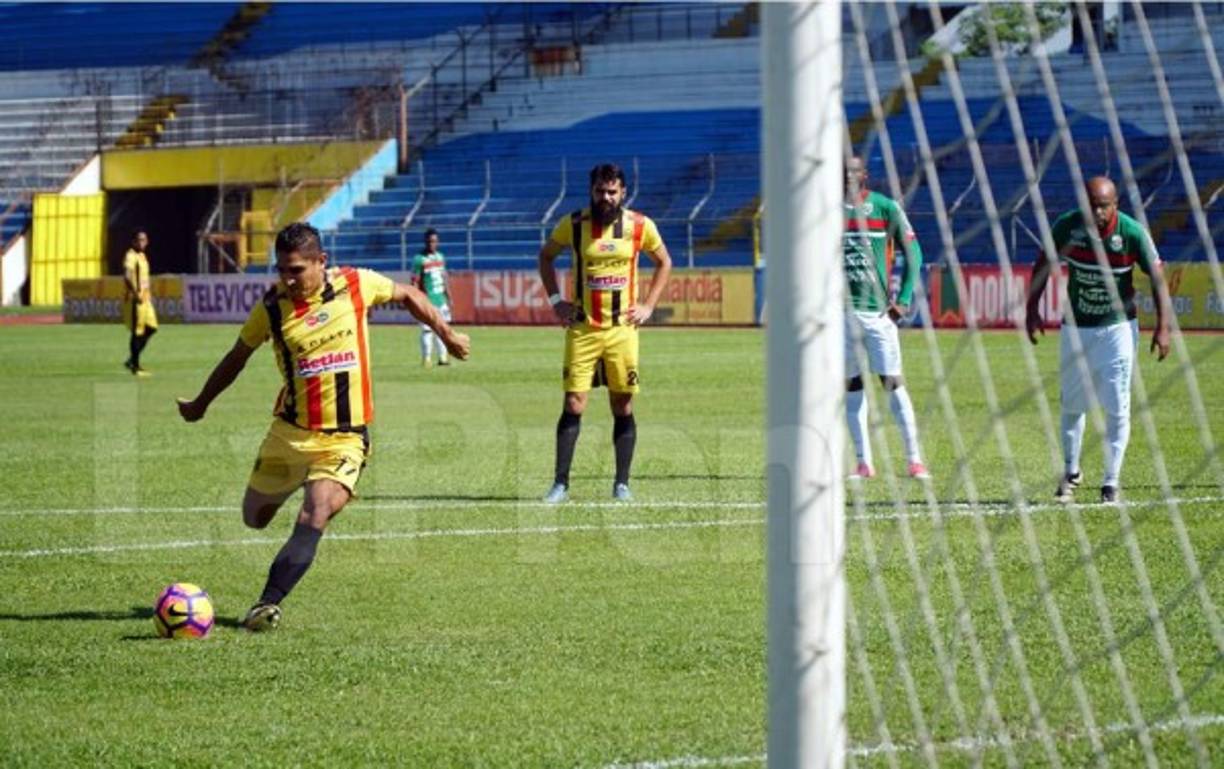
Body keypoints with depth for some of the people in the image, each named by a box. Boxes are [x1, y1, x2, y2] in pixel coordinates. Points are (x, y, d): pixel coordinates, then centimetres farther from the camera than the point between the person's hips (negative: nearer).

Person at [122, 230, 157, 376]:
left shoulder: (142, 256, 17)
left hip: (144, 298, 9)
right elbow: (127, 277, -26)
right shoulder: (130, 256, -13)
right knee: (137, 332, -5)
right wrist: (135, 293, -33)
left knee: (151, 328, 11)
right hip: (134, 299, -9)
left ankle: (132, 360, 18)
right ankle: (135, 366, 2)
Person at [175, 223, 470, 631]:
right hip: (290, 432, 2)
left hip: (344, 438, -2)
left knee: (313, 519, -22)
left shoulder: (356, 285, -7)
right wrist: (200, 405, 23)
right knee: (255, 518, 10)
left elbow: (408, 295, 14)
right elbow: (237, 358, 12)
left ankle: (267, 605, -23)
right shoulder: (271, 309, -5)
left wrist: (447, 334, 18)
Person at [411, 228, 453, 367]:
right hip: (427, 301, -6)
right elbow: (415, 283, -10)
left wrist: (448, 297, 18)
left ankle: (442, 357, 14)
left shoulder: (440, 257, 12)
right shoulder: (419, 259, -8)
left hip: (440, 299, 6)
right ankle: (426, 358, -2)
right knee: (427, 329, -8)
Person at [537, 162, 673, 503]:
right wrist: (556, 300, 5)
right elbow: (546, 256, 14)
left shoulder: (640, 226, -1)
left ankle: (622, 484, 11)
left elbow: (663, 262, 15)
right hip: (582, 329, -1)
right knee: (573, 405, -6)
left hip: (622, 328, 1)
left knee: (623, 407, 3)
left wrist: (648, 305, 5)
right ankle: (560, 483, -1)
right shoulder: (573, 225, -2)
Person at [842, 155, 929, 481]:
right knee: (852, 386, 3)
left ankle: (914, 459, -1)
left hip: (878, 309, -2)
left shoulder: (886, 208, 0)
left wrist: (903, 299, -5)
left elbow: (912, 253, 3)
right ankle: (863, 462, 8)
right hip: (841, 310, 2)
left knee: (893, 381, -5)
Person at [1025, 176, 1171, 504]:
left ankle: (1111, 483, 5)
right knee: (1072, 404, 10)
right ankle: (1071, 472, 29)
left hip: (1118, 328, -2)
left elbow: (1157, 277, -10)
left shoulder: (1132, 233, -17)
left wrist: (1162, 328, -16)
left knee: (1117, 408, -4)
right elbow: (1043, 264, 4)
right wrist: (1032, 309, 0)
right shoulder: (1067, 227, -12)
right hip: (1075, 328, 2)